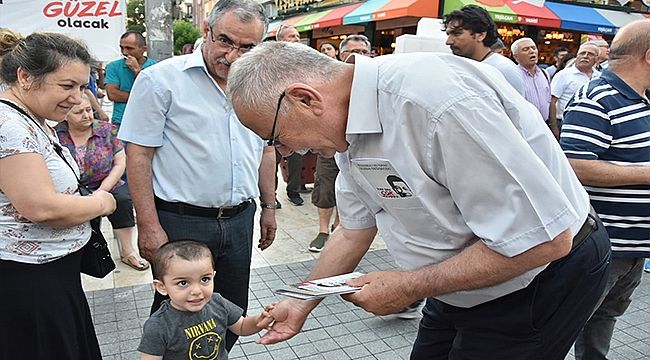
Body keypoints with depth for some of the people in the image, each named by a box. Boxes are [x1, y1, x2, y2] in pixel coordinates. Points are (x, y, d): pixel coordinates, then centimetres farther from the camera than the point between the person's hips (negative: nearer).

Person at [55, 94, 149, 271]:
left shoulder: (107, 130, 1)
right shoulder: (55, 135, -2)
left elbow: (120, 164, -1)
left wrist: (101, 191, -13)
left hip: (106, 186, 1)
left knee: (122, 199, -28)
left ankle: (127, 251, -16)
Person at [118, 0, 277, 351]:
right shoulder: (161, 79, -10)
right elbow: (138, 154, -11)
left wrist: (268, 206, 15)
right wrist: (149, 226, -14)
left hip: (240, 220, 5)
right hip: (181, 222, -5)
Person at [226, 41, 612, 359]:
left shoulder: (432, 98, -35)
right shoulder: (348, 133, -5)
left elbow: (545, 239, -31)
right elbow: (354, 230, 9)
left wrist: (409, 287, -23)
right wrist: (302, 304, 12)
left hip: (547, 271, -7)